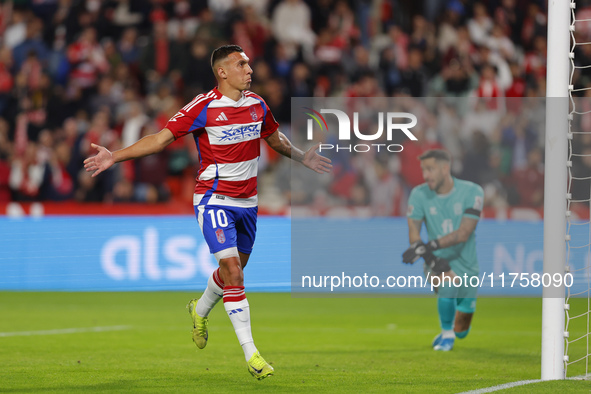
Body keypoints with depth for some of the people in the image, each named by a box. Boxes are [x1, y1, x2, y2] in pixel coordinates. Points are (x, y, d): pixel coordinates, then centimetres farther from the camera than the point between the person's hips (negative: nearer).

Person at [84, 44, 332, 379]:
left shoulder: (257, 105, 4)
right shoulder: (203, 107, -14)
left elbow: (275, 138, 25)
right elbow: (162, 138, -13)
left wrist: (303, 157, 33)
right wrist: (115, 156, -21)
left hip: (247, 201, 6)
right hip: (214, 199, -6)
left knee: (235, 269, 16)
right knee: (232, 271, -15)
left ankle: (200, 311, 47)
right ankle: (250, 352, -13)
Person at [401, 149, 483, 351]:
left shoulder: (472, 192, -12)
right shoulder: (419, 194, -7)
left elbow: (463, 233, -21)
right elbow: (413, 234, -11)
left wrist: (430, 246, -34)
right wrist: (430, 258, -31)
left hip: (466, 264, 1)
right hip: (437, 261, -1)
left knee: (462, 330, 7)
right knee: (448, 280, -36)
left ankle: (453, 331, 47)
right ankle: (447, 335, -14)